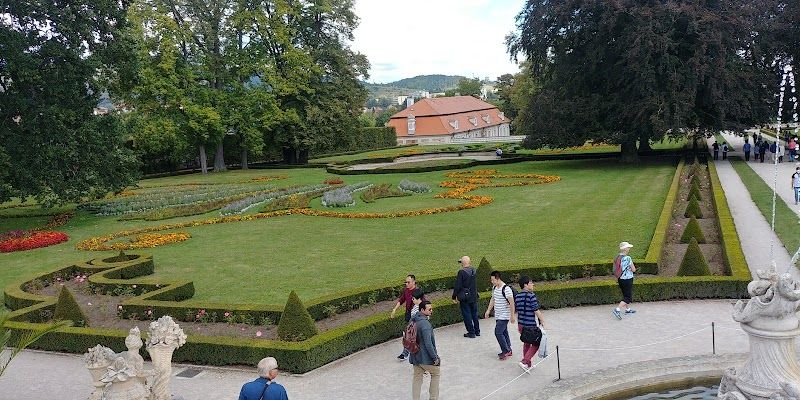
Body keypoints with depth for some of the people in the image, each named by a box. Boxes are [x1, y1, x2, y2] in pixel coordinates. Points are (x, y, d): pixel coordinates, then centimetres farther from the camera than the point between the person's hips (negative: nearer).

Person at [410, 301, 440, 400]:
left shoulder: (413, 320, 3)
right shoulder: (425, 323, -25)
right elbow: (428, 343, -27)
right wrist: (435, 358, -19)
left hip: (415, 356, 7)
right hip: (426, 357, -7)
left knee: (417, 378, 15)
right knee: (435, 374, 16)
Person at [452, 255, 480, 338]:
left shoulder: (461, 272, -19)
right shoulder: (474, 271, 0)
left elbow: (457, 286, -17)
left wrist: (454, 297, -8)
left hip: (464, 298, -6)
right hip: (474, 297, 6)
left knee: (467, 315, 5)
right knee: (474, 314, 18)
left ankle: (471, 332, 10)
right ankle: (477, 331, 26)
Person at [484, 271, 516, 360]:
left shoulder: (506, 289, -20)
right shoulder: (494, 288, 6)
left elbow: (511, 303, -18)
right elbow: (493, 299, 20)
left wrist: (512, 316, -17)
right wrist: (488, 311, 19)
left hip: (504, 316, -8)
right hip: (497, 316, 8)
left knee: (498, 332, -12)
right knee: (504, 333, 14)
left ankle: (506, 351, 0)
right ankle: (508, 351, 24)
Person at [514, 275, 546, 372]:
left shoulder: (517, 296, 5)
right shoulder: (531, 295, -17)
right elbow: (536, 310, -17)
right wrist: (542, 322, -6)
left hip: (521, 324, 7)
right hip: (530, 325, -7)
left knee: (526, 344, 20)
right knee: (535, 344, 7)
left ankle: (528, 365, 27)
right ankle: (524, 362, -5)